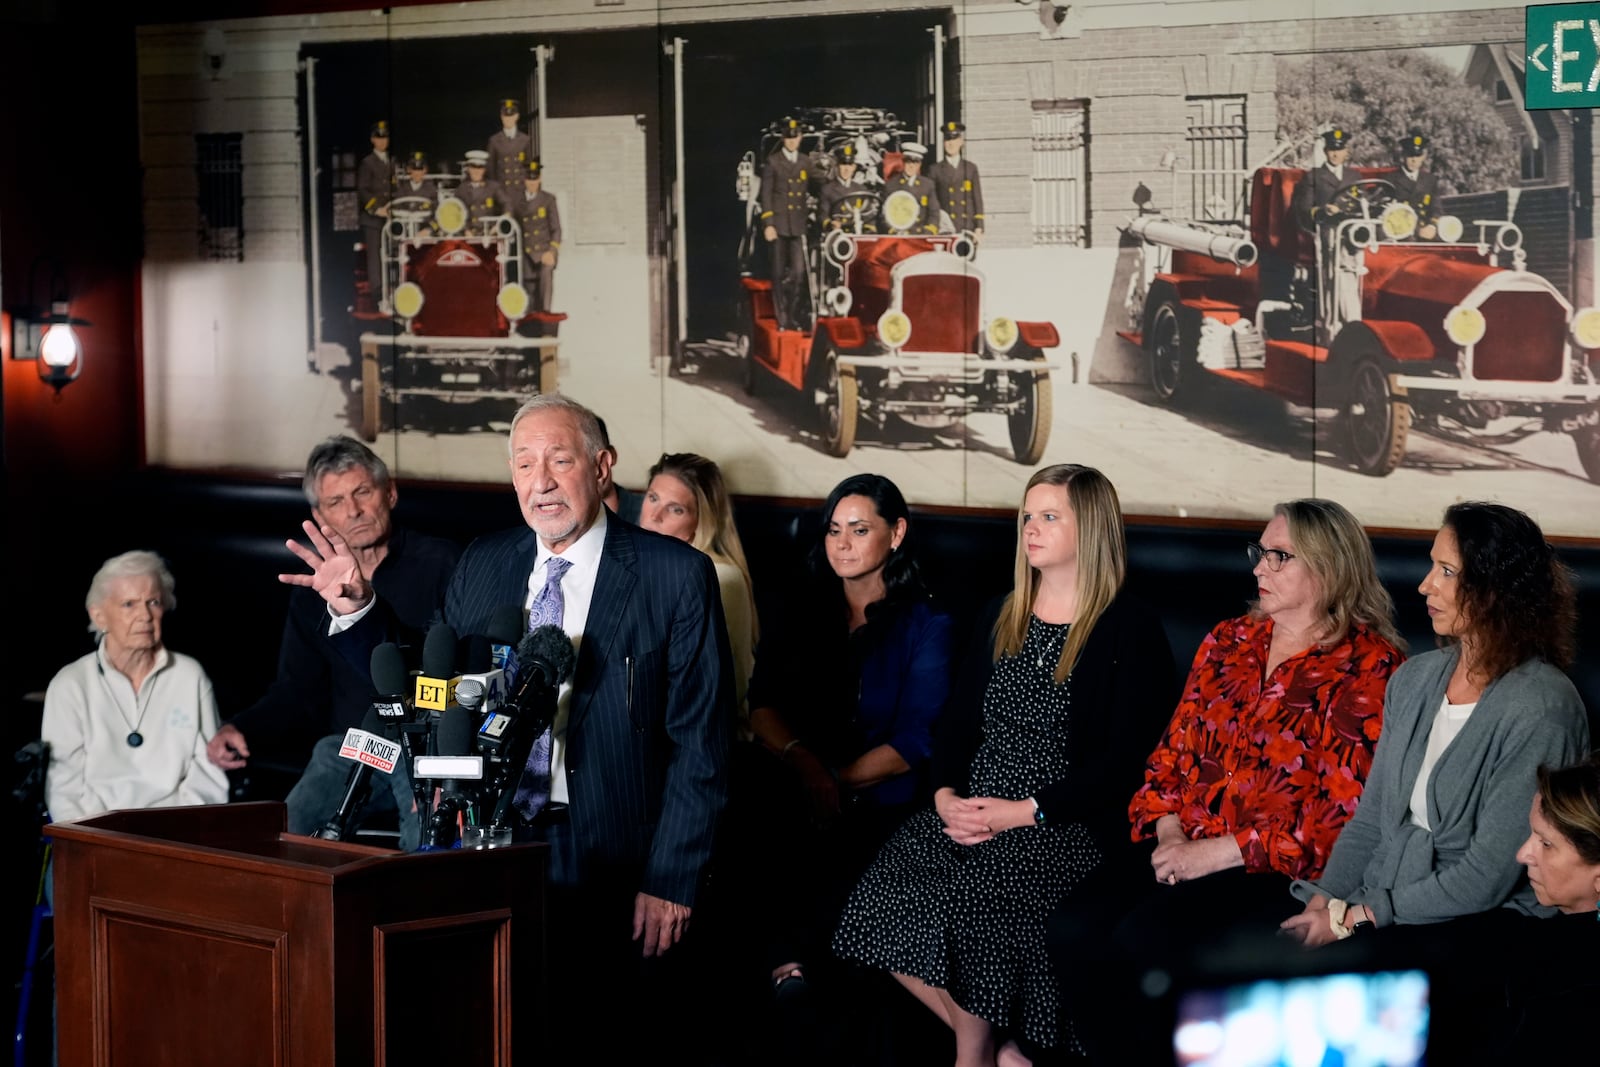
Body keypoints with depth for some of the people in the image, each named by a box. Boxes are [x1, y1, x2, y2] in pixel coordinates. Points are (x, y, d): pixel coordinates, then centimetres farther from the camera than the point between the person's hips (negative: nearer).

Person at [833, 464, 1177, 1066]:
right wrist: (946, 795, -2)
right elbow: (959, 722, 19)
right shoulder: (1003, 618, 18)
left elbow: (1124, 762, -10)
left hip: (1068, 822, -6)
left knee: (974, 893, -32)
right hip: (974, 810, 6)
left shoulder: (1131, 631, -3)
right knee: (887, 893, -21)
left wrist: (1024, 812, -16)